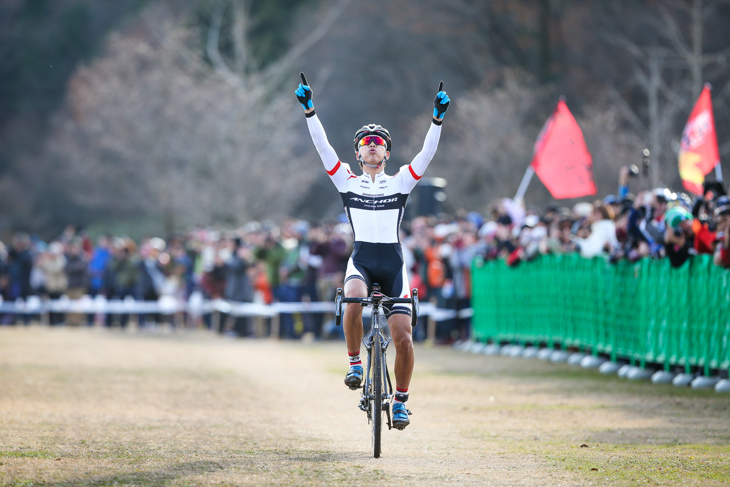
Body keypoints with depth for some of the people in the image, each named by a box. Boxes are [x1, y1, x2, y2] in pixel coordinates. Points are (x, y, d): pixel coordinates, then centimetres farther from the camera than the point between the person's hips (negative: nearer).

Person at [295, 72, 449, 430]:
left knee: (403, 338, -9)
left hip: (393, 264, 1)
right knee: (354, 299, -35)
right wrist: (309, 111, -8)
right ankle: (355, 362, -15)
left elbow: (427, 154, -1)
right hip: (361, 261, 0)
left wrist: (437, 118, -12)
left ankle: (401, 400, 9)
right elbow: (323, 147, 1)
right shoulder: (347, 182, 9)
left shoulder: (401, 182, 10)